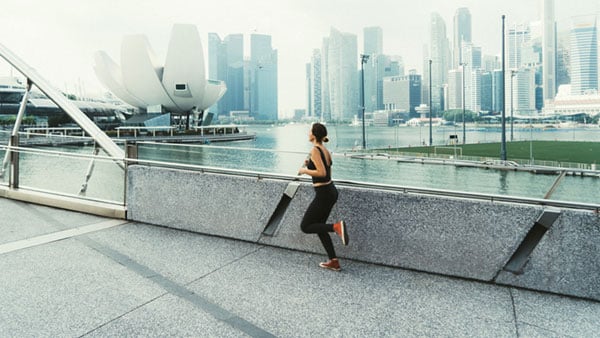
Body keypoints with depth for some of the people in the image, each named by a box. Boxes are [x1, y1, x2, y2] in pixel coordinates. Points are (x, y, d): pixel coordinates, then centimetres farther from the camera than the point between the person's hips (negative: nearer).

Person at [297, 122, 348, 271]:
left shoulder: (315, 150, -16)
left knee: (305, 227, 4)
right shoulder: (325, 150, 10)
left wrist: (305, 170, -11)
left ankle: (336, 226, -12)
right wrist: (310, 164, 14)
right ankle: (334, 262, 18)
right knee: (318, 226, 17)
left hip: (323, 194, -9)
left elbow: (322, 173, -25)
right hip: (331, 191, 9)